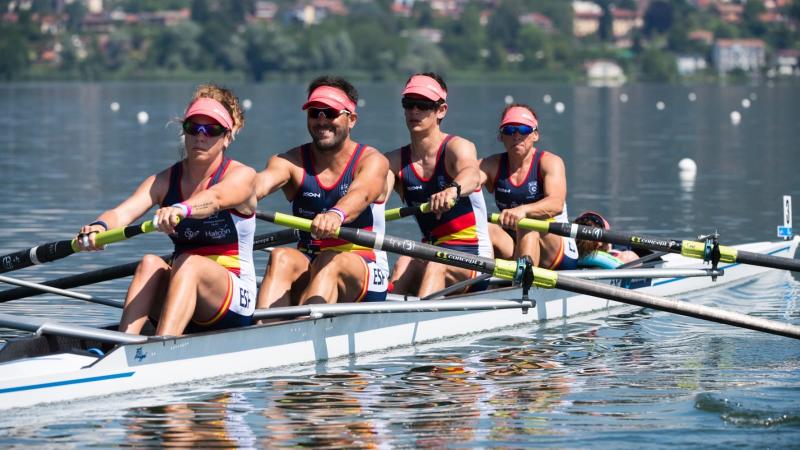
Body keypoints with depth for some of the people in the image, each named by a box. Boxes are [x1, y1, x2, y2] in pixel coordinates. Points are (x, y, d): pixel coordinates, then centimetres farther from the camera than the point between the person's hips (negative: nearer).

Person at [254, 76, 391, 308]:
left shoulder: (371, 161, -5)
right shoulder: (293, 162, 3)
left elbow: (361, 194, -29)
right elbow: (264, 180, -20)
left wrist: (336, 214, -54)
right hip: (308, 268, 3)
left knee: (330, 262, -34)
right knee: (281, 258, -29)